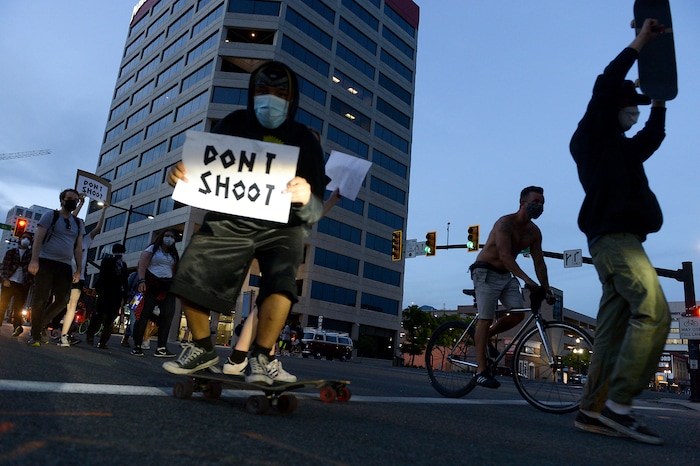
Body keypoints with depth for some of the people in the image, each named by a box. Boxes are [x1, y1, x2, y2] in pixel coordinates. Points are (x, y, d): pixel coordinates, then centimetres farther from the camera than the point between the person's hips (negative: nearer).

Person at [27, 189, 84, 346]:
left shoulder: (78, 223, 17)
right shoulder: (50, 215, 4)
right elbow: (38, 238, -5)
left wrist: (79, 269, 7)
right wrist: (34, 259, -18)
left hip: (65, 266, 4)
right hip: (46, 262, -4)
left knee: (62, 300, -1)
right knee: (41, 299, -5)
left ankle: (40, 326, 18)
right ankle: (35, 335, 6)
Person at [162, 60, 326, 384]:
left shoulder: (304, 141, -12)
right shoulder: (234, 124, -5)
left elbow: (314, 212, -18)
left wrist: (305, 199, -42)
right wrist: (181, 175, -20)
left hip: (281, 226, -2)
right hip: (230, 220, 3)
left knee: (281, 283, -28)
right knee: (190, 279, -11)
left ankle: (260, 358, -5)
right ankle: (203, 349, 15)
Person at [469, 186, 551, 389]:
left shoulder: (534, 232, 2)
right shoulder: (505, 223, -20)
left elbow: (539, 262, 5)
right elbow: (505, 256, -32)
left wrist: (546, 289, -2)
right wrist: (527, 279, -40)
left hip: (507, 275, 7)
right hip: (486, 273, -7)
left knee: (518, 314, -8)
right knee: (486, 319, -11)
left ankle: (486, 336, 18)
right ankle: (481, 371, -8)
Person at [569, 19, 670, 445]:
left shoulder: (623, 148, 31)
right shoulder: (591, 135, 6)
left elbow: (654, 137, 47)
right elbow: (604, 87, -6)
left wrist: (659, 99, 41)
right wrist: (640, 43, 3)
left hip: (620, 238, 9)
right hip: (612, 234, -9)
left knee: (614, 328, 1)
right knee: (653, 311, -21)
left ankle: (594, 410, 0)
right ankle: (618, 405, -20)